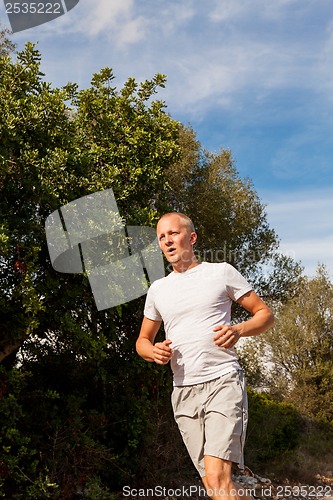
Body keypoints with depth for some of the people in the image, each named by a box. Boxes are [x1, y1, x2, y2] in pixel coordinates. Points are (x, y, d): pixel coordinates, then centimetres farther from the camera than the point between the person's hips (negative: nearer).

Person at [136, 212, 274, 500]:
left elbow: (265, 314, 7)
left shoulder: (221, 272, 4)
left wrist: (239, 330, -13)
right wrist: (153, 352, -2)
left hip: (223, 382, -4)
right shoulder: (157, 289, 14)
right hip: (184, 392, 5)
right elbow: (142, 341, 22)